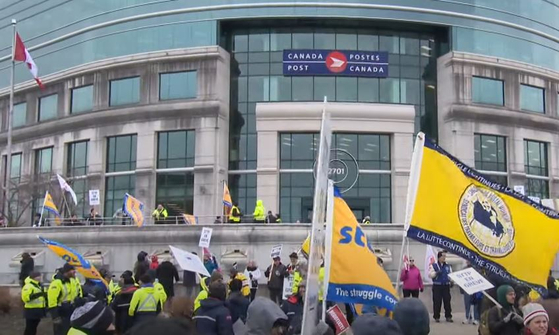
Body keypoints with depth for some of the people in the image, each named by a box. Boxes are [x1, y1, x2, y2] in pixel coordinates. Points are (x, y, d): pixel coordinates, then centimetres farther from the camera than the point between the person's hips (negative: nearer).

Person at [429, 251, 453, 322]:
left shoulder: (448, 266, 12)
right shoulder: (434, 266, 1)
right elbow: (430, 274, -6)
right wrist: (436, 273, -22)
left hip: (446, 286, 3)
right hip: (437, 286, -3)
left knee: (447, 301, 3)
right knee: (437, 302, -1)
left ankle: (448, 316, 10)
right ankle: (436, 317, 6)